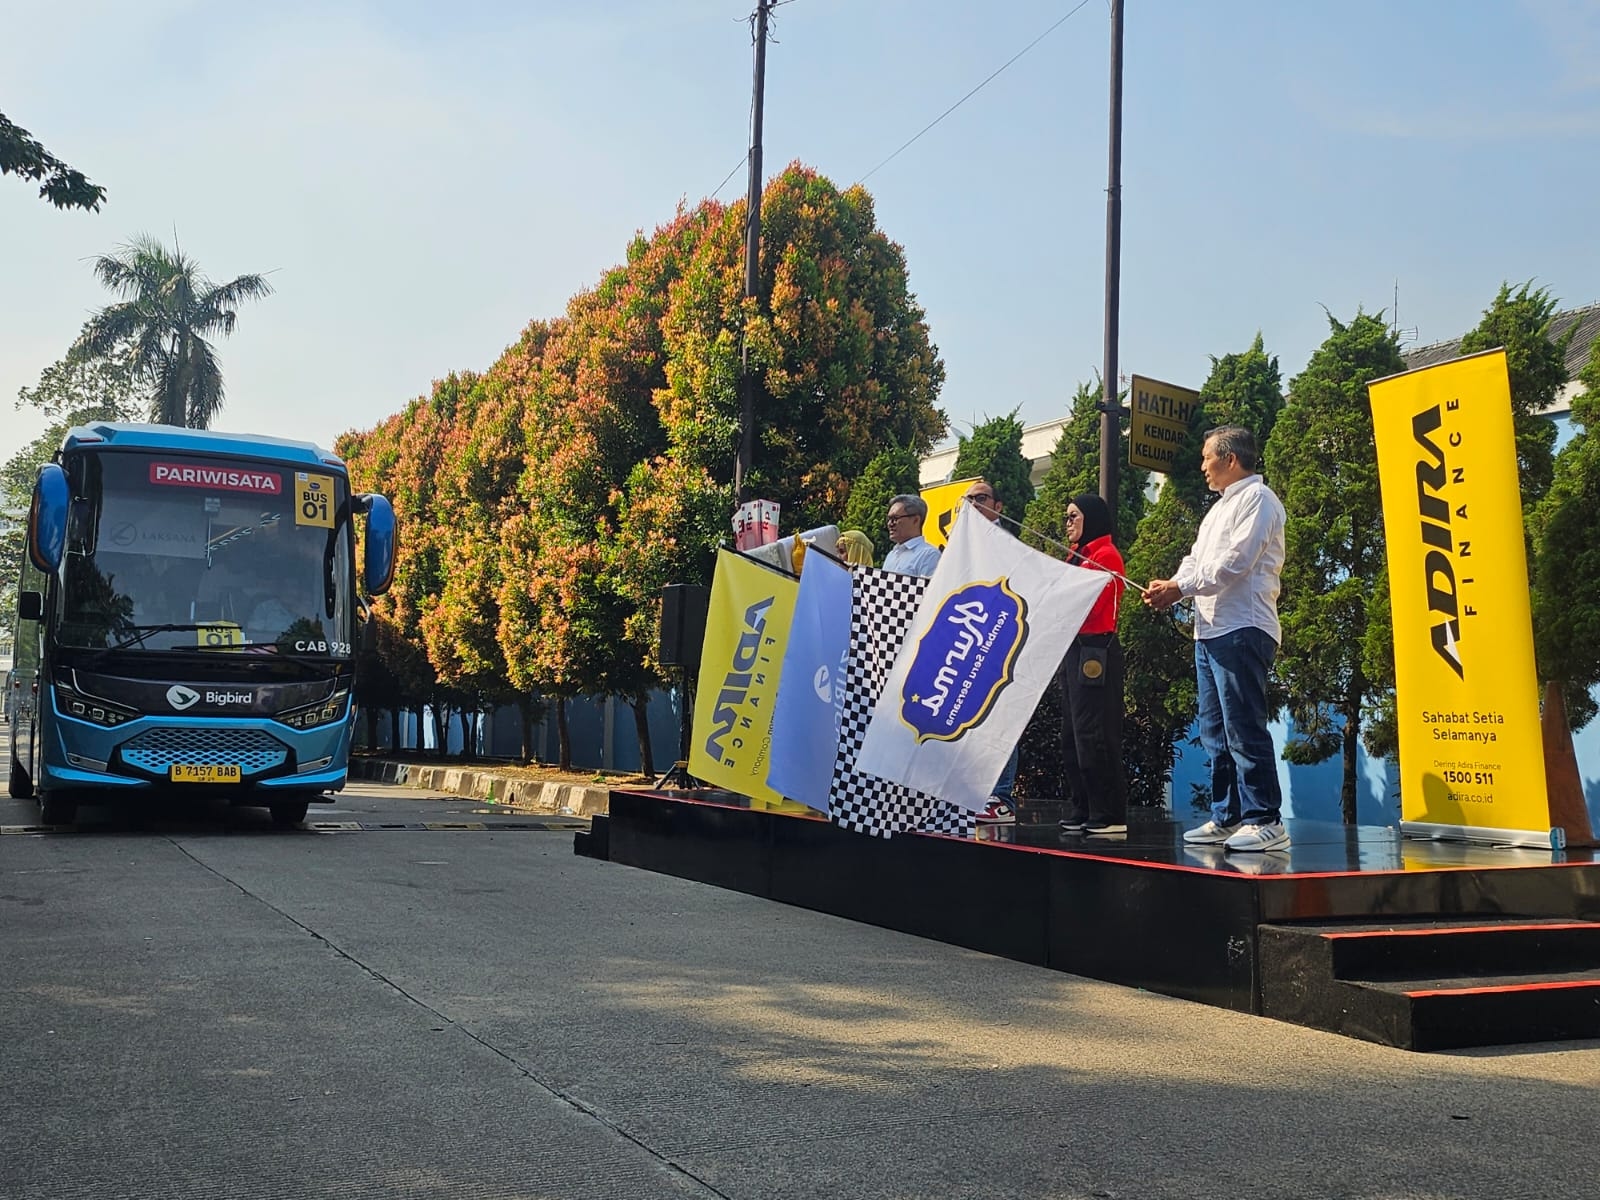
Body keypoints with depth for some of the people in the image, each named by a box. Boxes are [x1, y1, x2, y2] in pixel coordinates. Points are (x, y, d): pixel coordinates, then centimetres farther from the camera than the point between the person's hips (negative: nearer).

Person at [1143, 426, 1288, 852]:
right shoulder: (1219, 508, 25)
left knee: (1244, 729, -11)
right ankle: (1226, 818, 17)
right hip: (1210, 630, 10)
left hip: (1242, 629, -10)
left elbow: (1233, 562, -16)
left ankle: (1266, 820, -8)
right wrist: (1171, 586, -2)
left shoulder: (1257, 498, -6)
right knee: (1215, 733, 11)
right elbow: (1196, 560, 19)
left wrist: (1179, 588, -11)